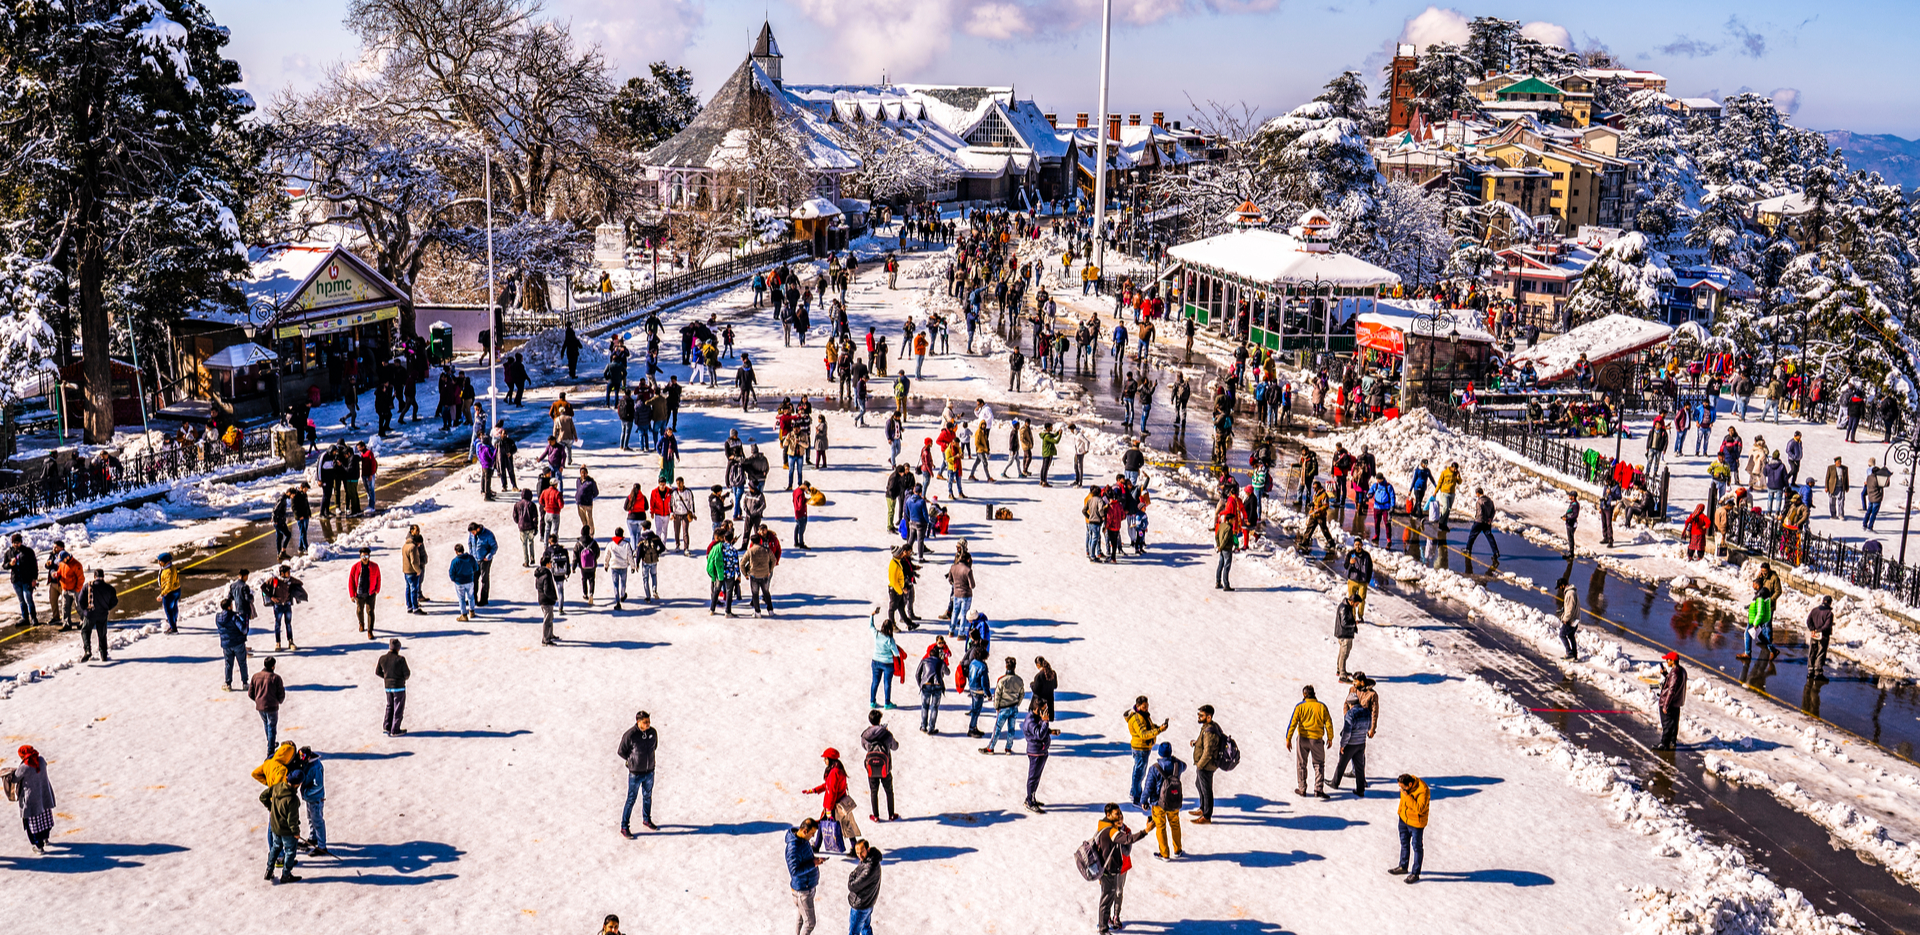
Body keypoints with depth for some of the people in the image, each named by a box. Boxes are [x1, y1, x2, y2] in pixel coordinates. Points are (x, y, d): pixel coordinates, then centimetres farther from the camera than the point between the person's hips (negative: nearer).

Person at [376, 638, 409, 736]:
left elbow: (377, 672, 6)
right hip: (399, 686, -5)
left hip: (388, 686, 5)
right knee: (398, 709, 7)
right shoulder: (400, 659, -19)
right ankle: (395, 730, 11)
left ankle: (387, 726, 28)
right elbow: (407, 673, -14)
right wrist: (404, 678, 10)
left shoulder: (382, 658, -5)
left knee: (390, 706, 24)